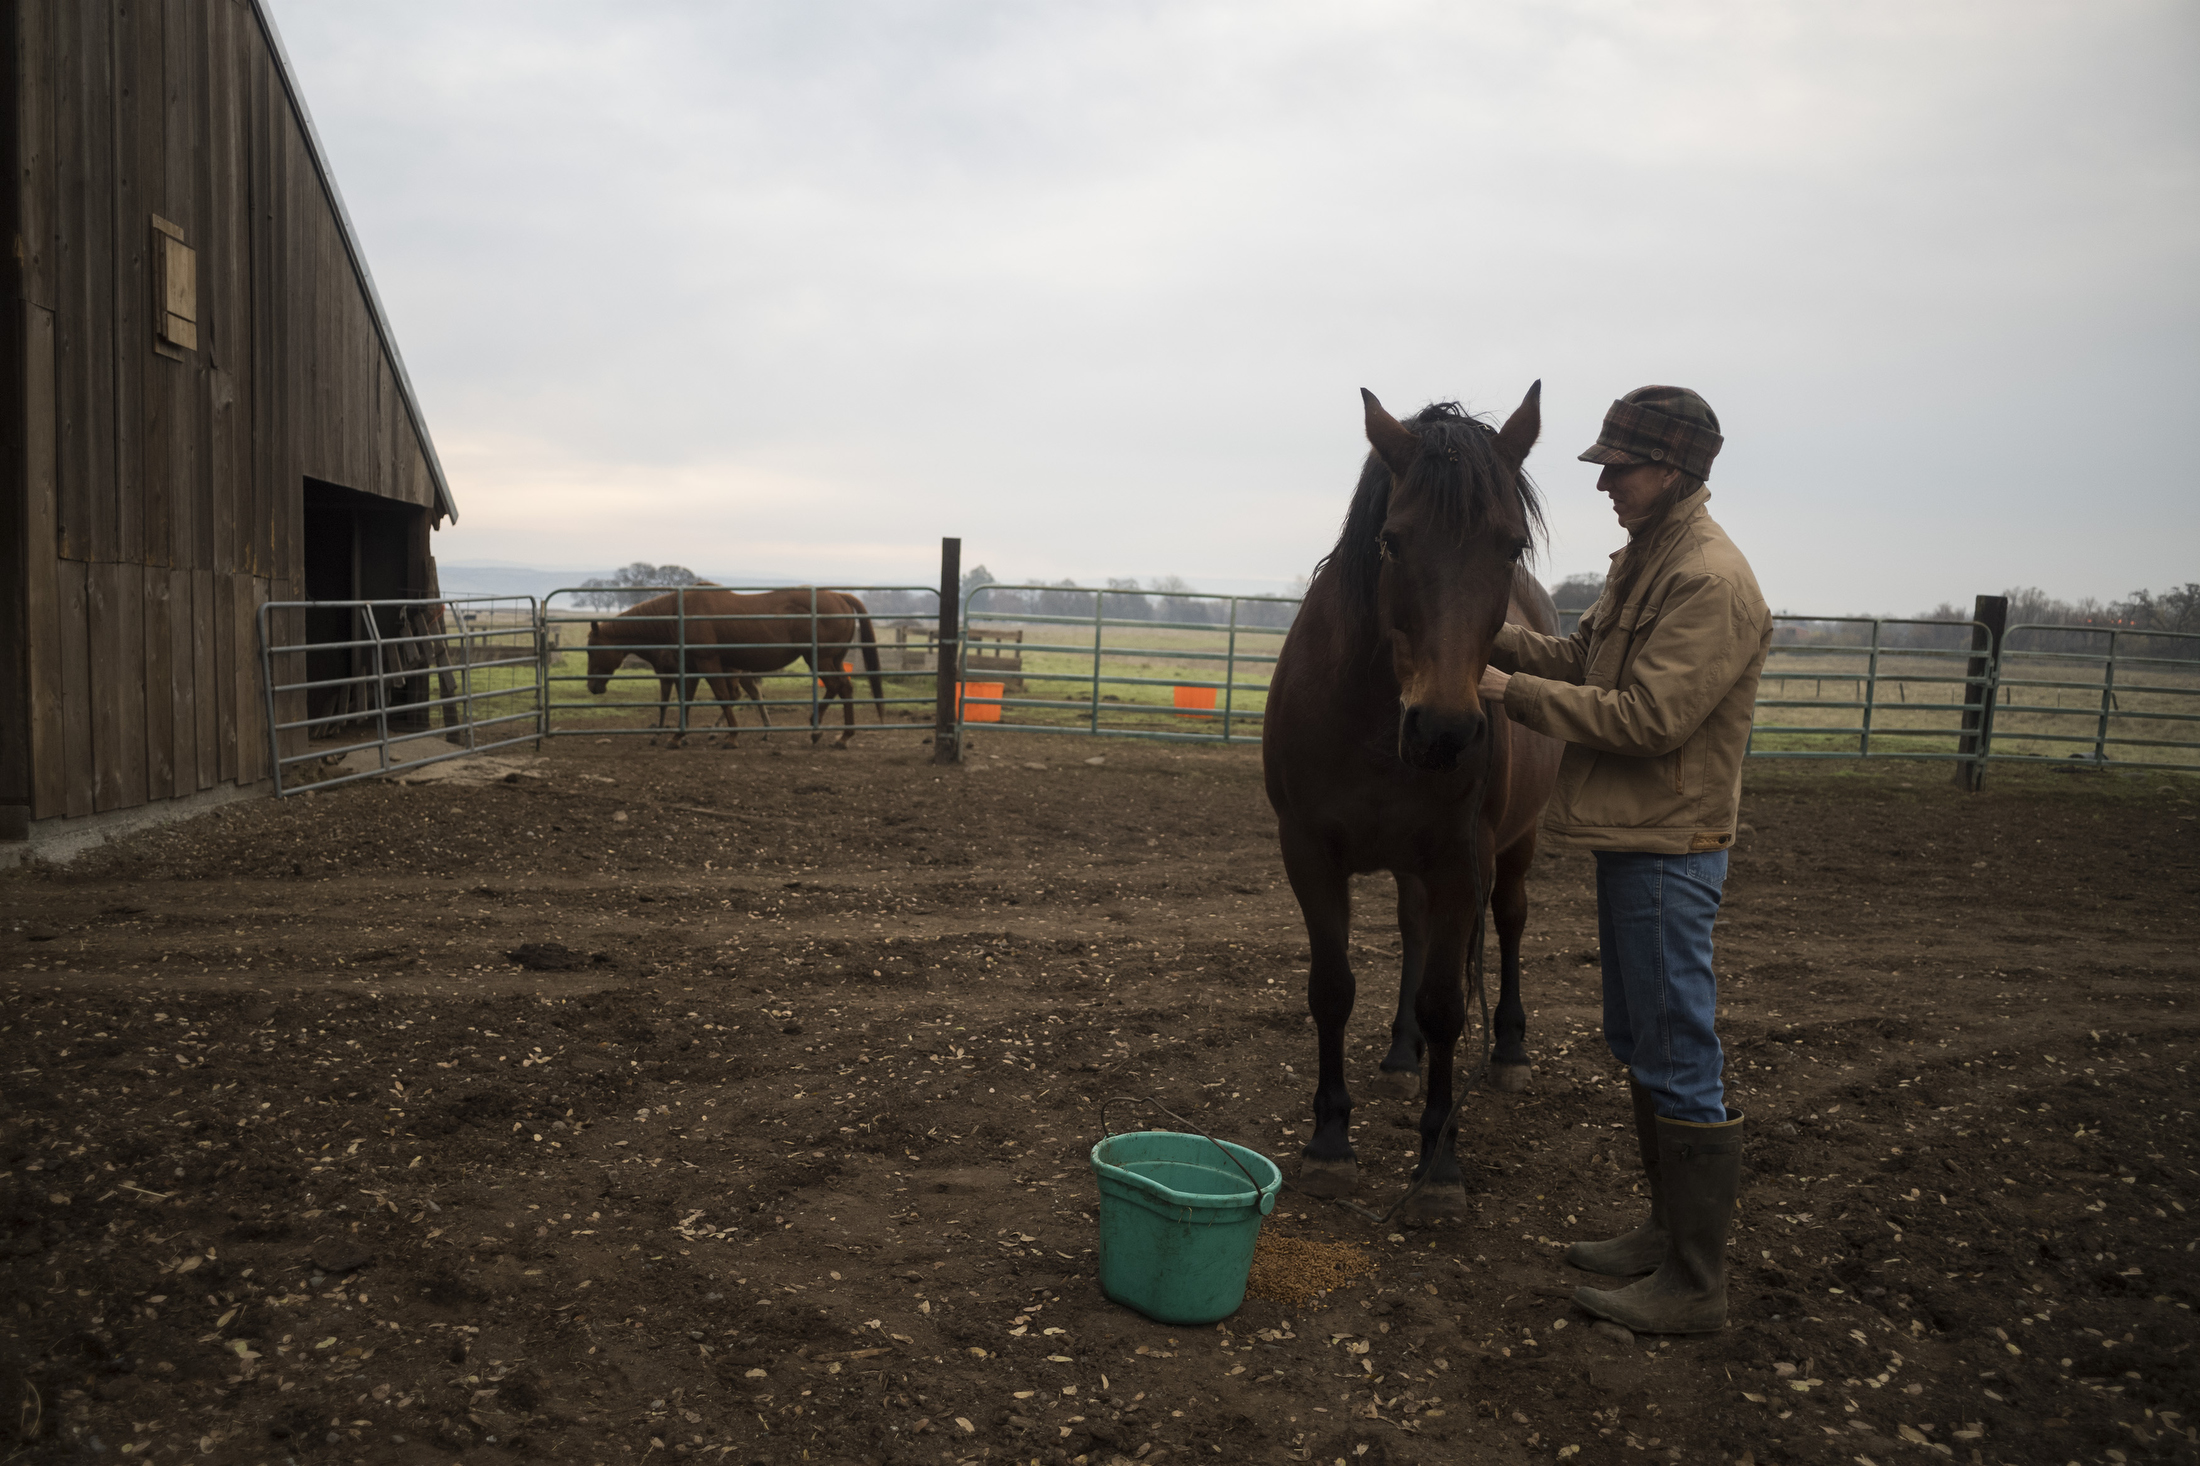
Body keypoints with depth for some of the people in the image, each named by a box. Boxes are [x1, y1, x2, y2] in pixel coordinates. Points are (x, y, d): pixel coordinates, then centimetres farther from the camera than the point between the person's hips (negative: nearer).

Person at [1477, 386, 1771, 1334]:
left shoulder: (1710, 581, -18)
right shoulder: (1641, 561, 13)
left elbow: (1646, 718, -24)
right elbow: (1578, 658, 15)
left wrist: (1515, 693, -18)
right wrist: (1489, 635, 1)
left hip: (1669, 848, -10)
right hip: (1629, 838, 10)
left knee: (1677, 1062, -3)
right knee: (1638, 1047, 18)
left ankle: (1695, 1285, 9)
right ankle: (1669, 1231, 33)